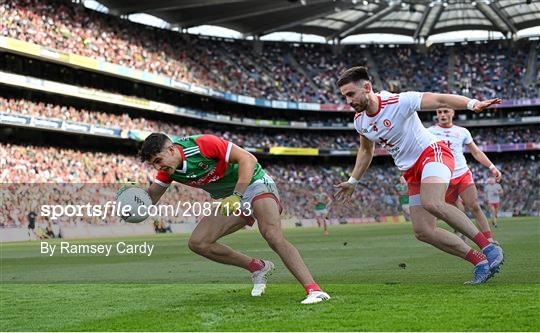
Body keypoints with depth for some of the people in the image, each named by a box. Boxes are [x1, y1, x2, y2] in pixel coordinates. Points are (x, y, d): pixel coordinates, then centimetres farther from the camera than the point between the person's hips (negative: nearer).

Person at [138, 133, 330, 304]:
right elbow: (151, 197, 4)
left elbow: (248, 159, -25)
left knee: (273, 236, -31)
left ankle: (314, 290, -37)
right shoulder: (168, 169, -5)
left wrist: (237, 195, -32)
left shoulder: (202, 144, -26)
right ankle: (258, 268, 6)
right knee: (197, 243, -5)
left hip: (254, 183, -8)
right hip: (230, 200, 8)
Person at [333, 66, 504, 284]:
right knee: (422, 232, -6)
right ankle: (481, 262, 0)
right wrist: (352, 181, 27)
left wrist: (472, 104, -36)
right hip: (412, 172, 8)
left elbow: (439, 100, -21)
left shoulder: (399, 102, -19)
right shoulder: (360, 121, 3)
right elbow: (366, 150, 23)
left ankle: (489, 248, -30)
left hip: (432, 153, -8)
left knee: (431, 203, -36)